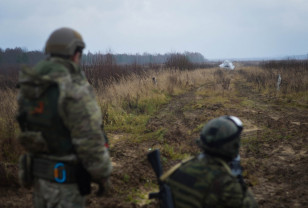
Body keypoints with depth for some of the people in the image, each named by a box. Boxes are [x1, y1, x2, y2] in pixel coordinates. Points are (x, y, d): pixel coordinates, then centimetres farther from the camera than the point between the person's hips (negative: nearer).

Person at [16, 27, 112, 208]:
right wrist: (103, 174, -9)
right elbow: (90, 140, -22)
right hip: (67, 179, -8)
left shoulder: (29, 88, 1)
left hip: (39, 173, 8)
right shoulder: (75, 90, -23)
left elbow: (29, 127, 8)